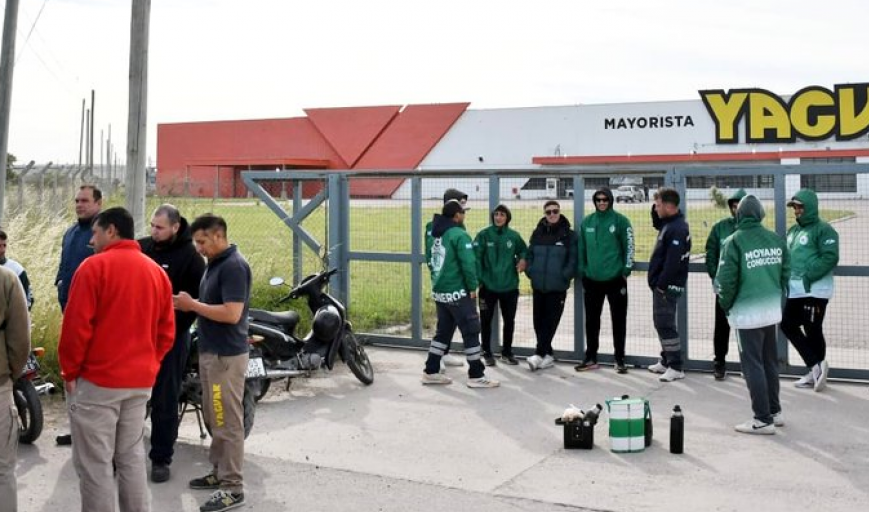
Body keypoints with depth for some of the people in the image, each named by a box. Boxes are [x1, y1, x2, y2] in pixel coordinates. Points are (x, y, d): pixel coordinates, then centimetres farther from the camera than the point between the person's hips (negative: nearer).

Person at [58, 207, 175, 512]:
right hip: (140, 381, 6)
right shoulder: (157, 271, 9)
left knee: (94, 463, 0)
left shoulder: (94, 266, -10)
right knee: (132, 458, 15)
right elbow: (166, 331, 10)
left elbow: (76, 326, -14)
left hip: (97, 380, -6)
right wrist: (147, 365, 15)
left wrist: (70, 371, -3)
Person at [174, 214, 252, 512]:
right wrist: (190, 305, 3)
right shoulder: (214, 264, 13)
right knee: (214, 419, 18)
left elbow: (232, 314, -25)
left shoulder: (233, 266, -18)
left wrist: (193, 305, -17)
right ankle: (219, 472, 30)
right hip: (210, 352, 10)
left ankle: (233, 488, 1)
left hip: (226, 356, -10)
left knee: (228, 423, -5)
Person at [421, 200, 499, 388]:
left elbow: (432, 262, 16)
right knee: (471, 331, 0)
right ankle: (476, 376, 3)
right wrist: (472, 287, -11)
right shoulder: (459, 235, -15)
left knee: (443, 331, 16)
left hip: (440, 291, 8)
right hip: (457, 293, -8)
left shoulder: (437, 235, 12)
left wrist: (438, 282, 17)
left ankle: (431, 372, 18)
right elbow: (468, 263, -20)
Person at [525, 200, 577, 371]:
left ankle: (539, 354, -6)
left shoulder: (569, 235, -2)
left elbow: (573, 259, -5)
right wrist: (530, 271, 0)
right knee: (539, 321, 7)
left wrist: (565, 276, -13)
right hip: (538, 285, 4)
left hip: (557, 287, -4)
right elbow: (529, 254, 12)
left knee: (550, 322, -7)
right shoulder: (537, 233, 9)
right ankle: (547, 355, 17)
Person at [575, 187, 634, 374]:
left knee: (619, 320, 5)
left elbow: (629, 246, -5)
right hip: (592, 280, 4)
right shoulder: (587, 222, 6)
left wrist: (626, 270, -8)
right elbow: (581, 248, 11)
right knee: (591, 320, 9)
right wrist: (581, 271, 8)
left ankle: (620, 360, 14)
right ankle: (591, 359, 19)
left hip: (615, 279, -3)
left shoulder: (620, 220, -5)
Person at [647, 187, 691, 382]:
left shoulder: (677, 229, -20)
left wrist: (661, 284, -22)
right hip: (662, 284, 10)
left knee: (665, 324, -9)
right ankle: (666, 361, 25)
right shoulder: (669, 223, 10)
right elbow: (656, 223, 34)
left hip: (668, 286, -10)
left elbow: (673, 262, -25)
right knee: (661, 323, 16)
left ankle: (676, 368, -5)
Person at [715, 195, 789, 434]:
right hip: (773, 309, 6)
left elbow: (726, 280, -14)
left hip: (747, 312, -6)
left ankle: (763, 419, 2)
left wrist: (725, 304, 1)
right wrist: (778, 297, 18)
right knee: (770, 363, 18)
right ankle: (774, 411, 28)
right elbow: (785, 274, 9)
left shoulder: (734, 242, -12)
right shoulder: (776, 239, 5)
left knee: (753, 366, 0)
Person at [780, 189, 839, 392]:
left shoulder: (823, 230, -11)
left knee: (813, 331, -3)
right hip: (795, 291, 9)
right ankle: (816, 367, 16)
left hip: (815, 290, -9)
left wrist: (807, 276, -23)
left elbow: (830, 258, -20)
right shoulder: (793, 230, 16)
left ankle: (816, 369, 11)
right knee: (788, 325, 9)